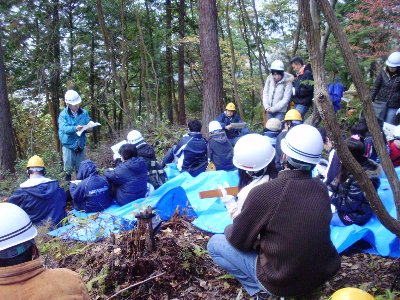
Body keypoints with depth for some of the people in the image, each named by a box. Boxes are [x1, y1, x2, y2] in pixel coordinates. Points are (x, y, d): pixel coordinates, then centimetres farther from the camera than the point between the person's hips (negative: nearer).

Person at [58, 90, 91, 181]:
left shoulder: (84, 113, 1)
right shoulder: (63, 115, -8)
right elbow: (64, 128, -21)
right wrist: (75, 128, -39)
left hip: (80, 144, 3)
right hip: (68, 144, -3)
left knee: (80, 168, 12)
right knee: (68, 168, 3)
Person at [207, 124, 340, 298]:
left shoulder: (264, 192, -27)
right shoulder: (322, 189, -8)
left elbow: (239, 240, -13)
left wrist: (229, 229, 9)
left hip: (281, 282, -6)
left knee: (214, 244, 6)